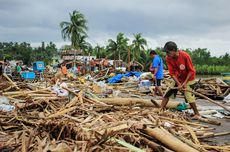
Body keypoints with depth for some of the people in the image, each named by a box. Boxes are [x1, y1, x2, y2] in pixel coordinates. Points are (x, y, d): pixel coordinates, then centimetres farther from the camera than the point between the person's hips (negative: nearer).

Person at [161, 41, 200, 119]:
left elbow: (191, 71, -19)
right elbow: (172, 73, -13)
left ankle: (197, 114, 1)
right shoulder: (168, 58, -15)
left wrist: (184, 83, -24)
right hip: (178, 79, 5)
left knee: (188, 95, -16)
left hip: (188, 78, -5)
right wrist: (178, 84, -22)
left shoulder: (185, 56, -28)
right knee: (167, 93, 1)